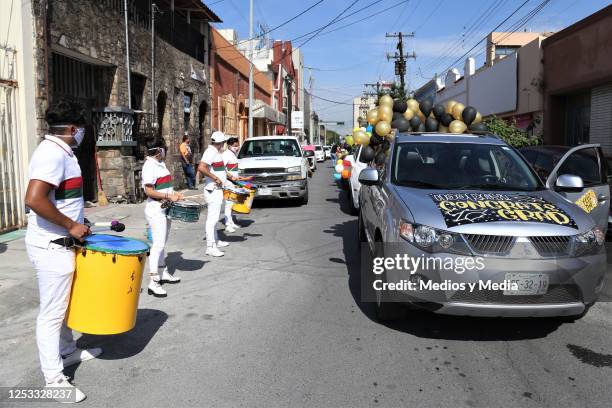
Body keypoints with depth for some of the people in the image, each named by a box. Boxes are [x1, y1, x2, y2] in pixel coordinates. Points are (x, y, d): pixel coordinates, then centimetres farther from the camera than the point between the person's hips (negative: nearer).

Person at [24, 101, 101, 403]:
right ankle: (54, 379, 11)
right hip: (51, 246, -10)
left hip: (58, 243, 10)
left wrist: (74, 225, 16)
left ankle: (68, 351, 39)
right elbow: (34, 199, -31)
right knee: (52, 312, 0)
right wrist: (71, 226, -24)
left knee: (62, 304, 22)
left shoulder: (58, 151, 11)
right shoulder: (53, 153, -20)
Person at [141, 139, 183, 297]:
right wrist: (169, 196, -21)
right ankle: (153, 283, -10)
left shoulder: (161, 164, 13)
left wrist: (174, 194, 11)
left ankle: (163, 272, 32)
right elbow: (149, 191, -22)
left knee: (162, 243, 19)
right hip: (155, 209, -10)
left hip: (165, 208, 10)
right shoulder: (149, 165, -17)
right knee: (158, 244, -12)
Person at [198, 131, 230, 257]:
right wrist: (215, 178, -25)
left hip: (217, 189, 11)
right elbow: (201, 168, -31)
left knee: (214, 217, 19)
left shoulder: (215, 152, 13)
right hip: (213, 190, -11)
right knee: (212, 218, -10)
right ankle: (210, 247, -8)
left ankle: (215, 241, 32)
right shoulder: (211, 152, -18)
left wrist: (229, 176, 28)